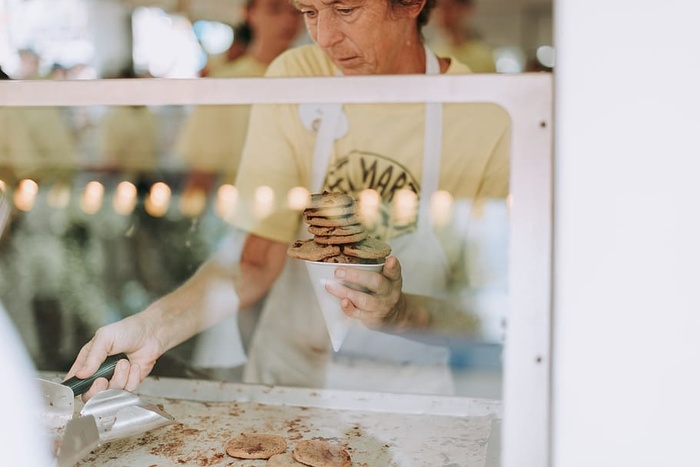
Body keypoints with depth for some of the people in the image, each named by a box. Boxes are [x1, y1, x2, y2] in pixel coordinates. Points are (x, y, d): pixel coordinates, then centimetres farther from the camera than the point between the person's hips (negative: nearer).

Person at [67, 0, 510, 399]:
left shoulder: (486, 118, -13)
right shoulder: (294, 78, -6)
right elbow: (256, 261, -10)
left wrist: (399, 313, -29)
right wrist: (152, 327, -27)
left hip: (413, 393, 0)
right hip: (288, 374, 1)